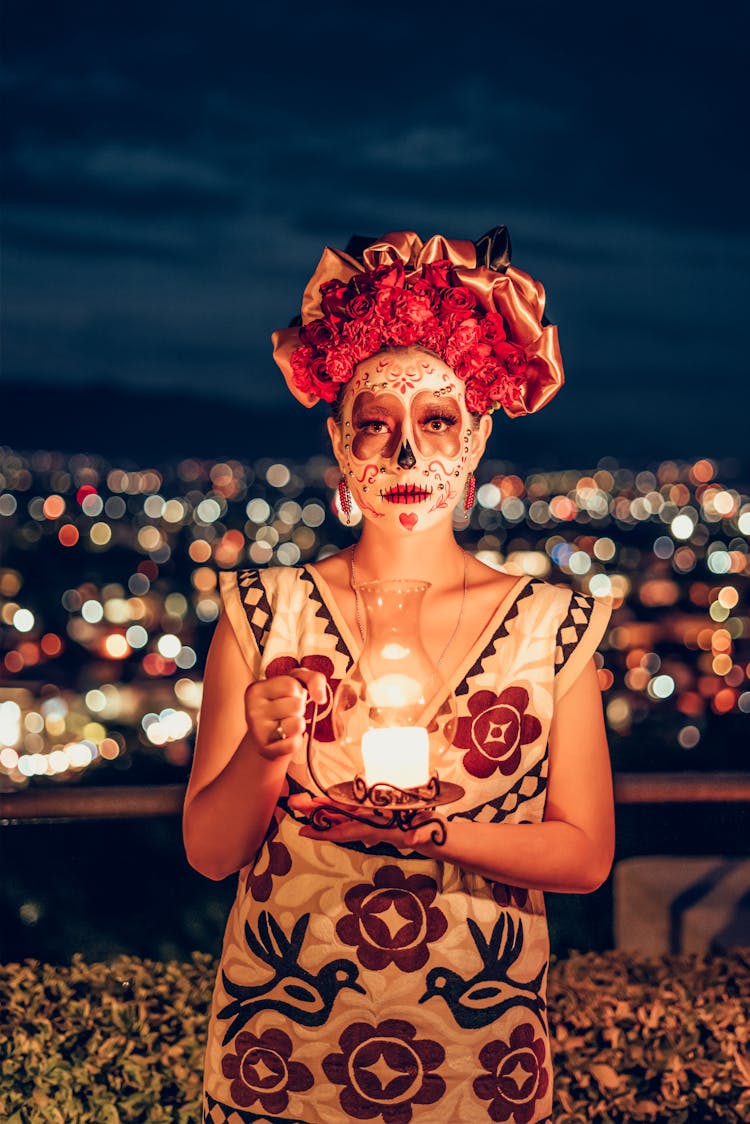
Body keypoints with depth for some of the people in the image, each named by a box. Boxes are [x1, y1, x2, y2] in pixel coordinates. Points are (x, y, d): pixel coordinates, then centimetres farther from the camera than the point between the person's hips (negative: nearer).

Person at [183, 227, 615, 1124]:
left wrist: (426, 828, -19)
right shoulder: (263, 613, -5)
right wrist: (266, 755, -24)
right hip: (281, 1046, 0)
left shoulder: (554, 627, -4)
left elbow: (585, 855, -4)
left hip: (479, 1050, 0)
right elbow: (209, 851, -4)